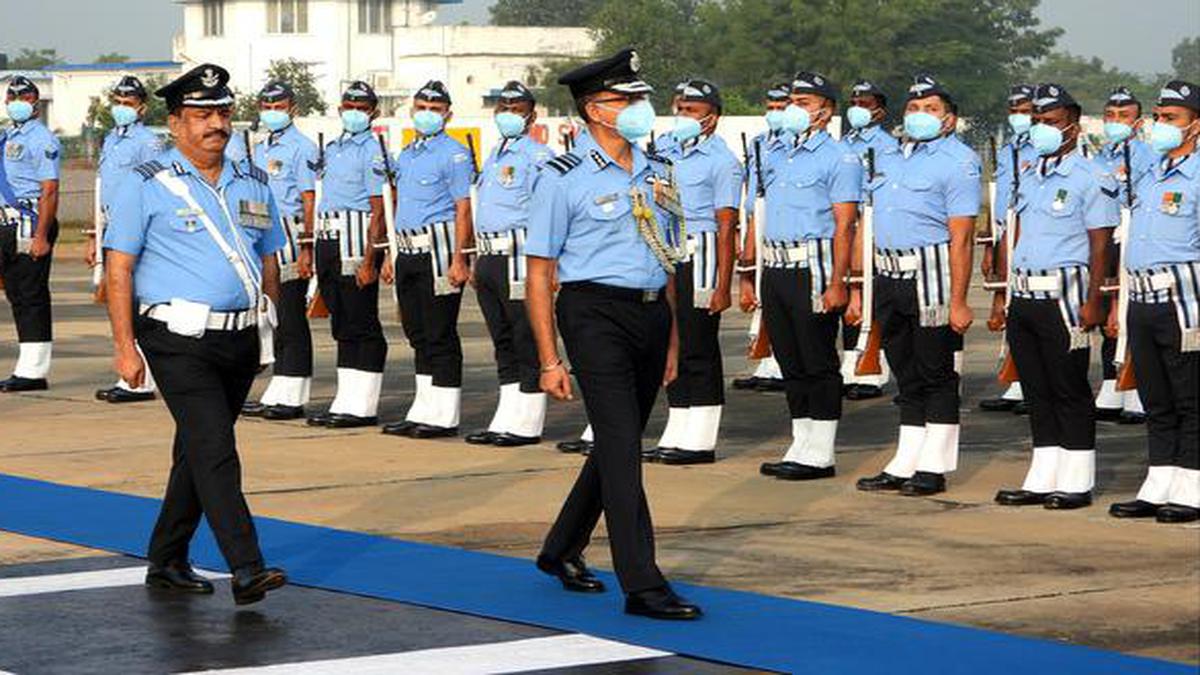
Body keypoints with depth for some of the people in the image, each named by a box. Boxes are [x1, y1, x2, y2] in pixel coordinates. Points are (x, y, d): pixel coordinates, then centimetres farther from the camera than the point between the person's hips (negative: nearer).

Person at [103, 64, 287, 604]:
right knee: (214, 450, -15)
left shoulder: (252, 185, 13)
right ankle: (246, 570, -21)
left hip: (240, 341, 6)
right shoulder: (147, 186, -3)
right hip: (179, 342, -6)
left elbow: (268, 262, 20)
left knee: (197, 453, 14)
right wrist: (125, 346, -11)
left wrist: (271, 332, 10)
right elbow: (118, 269, -5)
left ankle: (166, 561, 25)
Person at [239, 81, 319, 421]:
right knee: (274, 316, 10)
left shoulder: (302, 148, -7)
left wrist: (306, 249, -17)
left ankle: (290, 397, -4)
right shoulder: (260, 150, 19)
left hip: (289, 236, -8)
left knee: (291, 316, -6)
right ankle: (279, 395, 15)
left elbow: (310, 201, -11)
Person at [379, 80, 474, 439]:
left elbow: (464, 208, -12)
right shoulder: (406, 155, 18)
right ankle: (423, 411, 18)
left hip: (438, 249, -8)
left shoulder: (454, 154, -6)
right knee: (417, 333, 12)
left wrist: (459, 259, -19)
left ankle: (443, 416, -1)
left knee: (440, 335, -5)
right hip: (409, 253, 8)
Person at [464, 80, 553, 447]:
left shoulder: (537, 155, -8)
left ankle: (526, 424, -1)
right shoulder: (495, 155, 20)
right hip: (489, 256, 9)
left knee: (527, 344, -4)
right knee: (503, 344, 12)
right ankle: (507, 420, 18)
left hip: (518, 256, -9)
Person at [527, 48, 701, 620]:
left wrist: (672, 340, 16)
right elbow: (539, 273, -6)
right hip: (596, 313, -7)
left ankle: (562, 550, 32)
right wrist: (549, 361, -10)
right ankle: (641, 584, -14)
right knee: (622, 445, -12)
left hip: (652, 315, 7)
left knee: (619, 444, 14)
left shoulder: (657, 173, 13)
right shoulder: (564, 179, -6)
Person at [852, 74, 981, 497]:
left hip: (932, 278, -7)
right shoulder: (889, 160, 17)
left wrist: (958, 300, -19)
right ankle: (905, 465, 17)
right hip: (889, 277, 7)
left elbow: (961, 237, -14)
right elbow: (869, 227, 19)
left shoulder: (958, 161, -7)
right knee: (907, 377, 12)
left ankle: (934, 469, 7)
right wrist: (857, 287, 15)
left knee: (936, 374, 1)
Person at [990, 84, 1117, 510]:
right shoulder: (1028, 178, 17)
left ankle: (1076, 483, 4)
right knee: (1036, 391, 10)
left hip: (1063, 297, -7)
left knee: (1070, 391, -2)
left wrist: (1093, 301, -17)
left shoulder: (1091, 180, -5)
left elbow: (1100, 246, -10)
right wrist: (1002, 296, 14)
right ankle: (1043, 480, 16)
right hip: (1023, 297, 7)